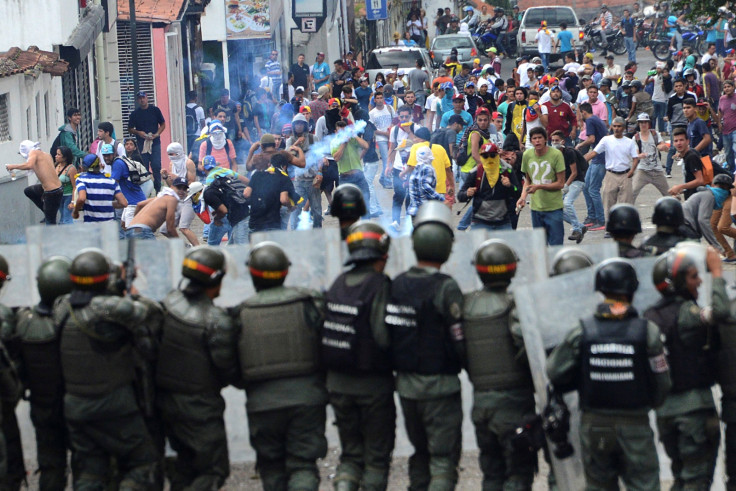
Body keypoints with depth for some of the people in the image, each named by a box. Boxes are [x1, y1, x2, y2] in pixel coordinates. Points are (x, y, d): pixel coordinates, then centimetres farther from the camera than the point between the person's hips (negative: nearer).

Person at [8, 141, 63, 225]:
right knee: (28, 191, 28)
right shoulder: (46, 155, 13)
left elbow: (29, 165, -28)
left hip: (52, 193, -9)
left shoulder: (34, 152, -9)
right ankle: (47, 213, 28)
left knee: (50, 221, 1)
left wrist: (13, 166, -15)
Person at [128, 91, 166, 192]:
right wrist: (138, 133, -10)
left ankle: (158, 188, 3)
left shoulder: (155, 110, 5)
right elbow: (130, 129, 10)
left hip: (155, 142, -1)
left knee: (156, 166, -5)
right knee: (144, 168, 1)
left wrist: (156, 134, -7)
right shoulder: (135, 113, 6)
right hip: (142, 143, 1)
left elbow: (163, 124, 9)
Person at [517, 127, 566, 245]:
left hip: (554, 207, -4)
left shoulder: (556, 154, -11)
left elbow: (560, 183, -8)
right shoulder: (527, 155, 2)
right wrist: (523, 197, -2)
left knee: (556, 245, -6)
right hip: (536, 207, 4)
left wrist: (539, 186, -18)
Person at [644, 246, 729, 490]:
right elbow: (720, 312, -32)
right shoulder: (685, 312, -15)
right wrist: (717, 273, -20)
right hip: (693, 403, -7)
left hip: (663, 404, 7)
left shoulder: (650, 316, 9)